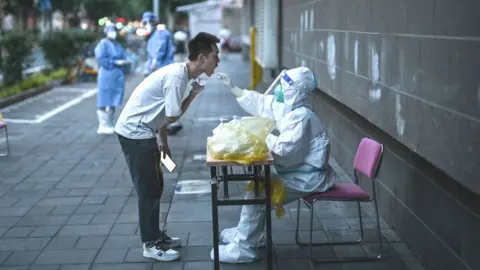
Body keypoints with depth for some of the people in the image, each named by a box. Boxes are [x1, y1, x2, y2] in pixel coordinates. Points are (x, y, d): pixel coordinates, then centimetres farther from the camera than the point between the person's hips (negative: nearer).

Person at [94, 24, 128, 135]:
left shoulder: (117, 45, 17)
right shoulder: (103, 44, -4)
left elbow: (122, 58, 19)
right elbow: (101, 59, -13)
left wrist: (123, 62, -4)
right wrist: (115, 62, -15)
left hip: (117, 76, 7)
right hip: (106, 75, -7)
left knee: (113, 102, 10)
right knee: (104, 102, -4)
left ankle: (109, 125, 18)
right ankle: (102, 126, 1)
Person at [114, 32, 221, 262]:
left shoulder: (180, 73, 7)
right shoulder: (177, 76, -23)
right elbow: (172, 117, -19)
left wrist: (162, 141, 15)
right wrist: (194, 94, -8)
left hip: (142, 132, 10)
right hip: (134, 133, -10)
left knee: (155, 186, 16)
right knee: (149, 190, -2)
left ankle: (155, 236, 28)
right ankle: (151, 245, 9)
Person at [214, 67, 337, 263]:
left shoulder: (301, 116, -24)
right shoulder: (287, 108, 7)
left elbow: (285, 148, -31)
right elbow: (259, 102, 14)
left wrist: (263, 137, -15)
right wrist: (232, 88, 12)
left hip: (308, 177, -10)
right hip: (298, 171, 10)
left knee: (258, 193, -11)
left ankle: (243, 248, -1)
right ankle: (245, 232, 28)